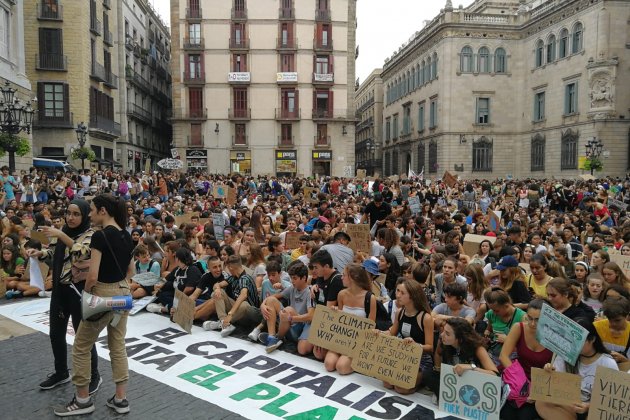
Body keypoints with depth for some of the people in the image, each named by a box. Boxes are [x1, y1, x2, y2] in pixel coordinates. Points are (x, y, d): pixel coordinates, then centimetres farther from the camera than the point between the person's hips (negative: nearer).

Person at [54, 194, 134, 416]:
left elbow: (93, 275, -21)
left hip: (104, 295, -8)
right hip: (123, 293, 8)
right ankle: (121, 399, 19)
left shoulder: (100, 235, -19)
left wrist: (86, 291, -4)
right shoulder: (126, 235, 5)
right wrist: (118, 282, 14)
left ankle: (83, 400, 20)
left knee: (81, 347, 10)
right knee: (118, 346, 14)